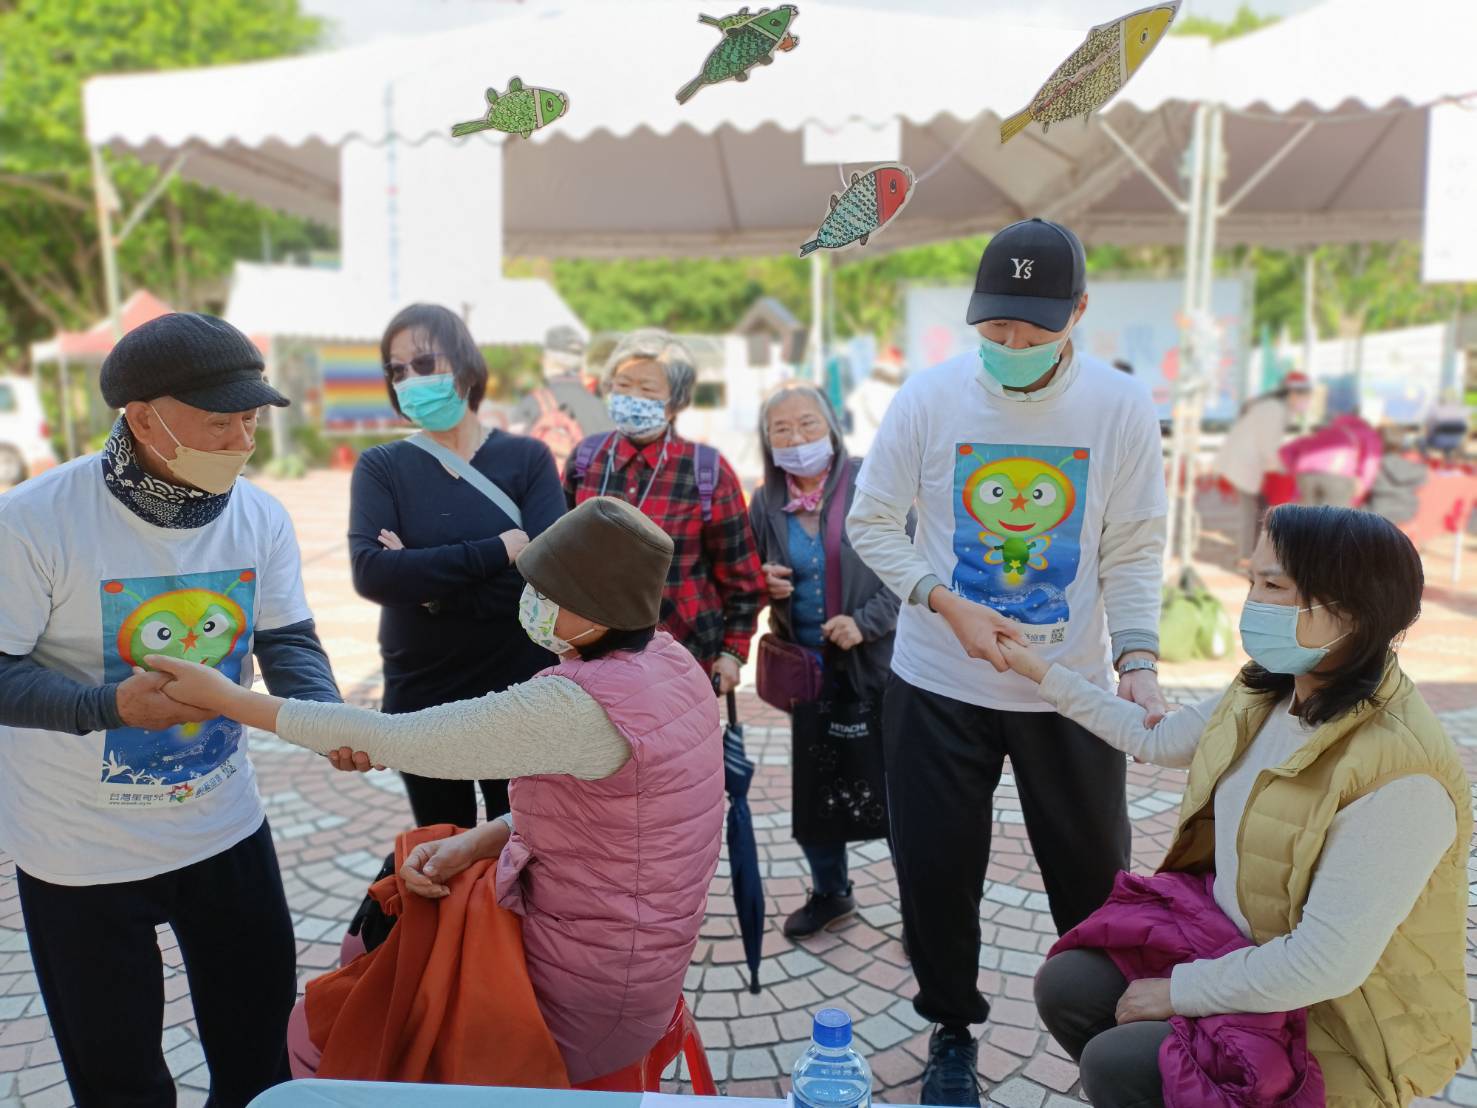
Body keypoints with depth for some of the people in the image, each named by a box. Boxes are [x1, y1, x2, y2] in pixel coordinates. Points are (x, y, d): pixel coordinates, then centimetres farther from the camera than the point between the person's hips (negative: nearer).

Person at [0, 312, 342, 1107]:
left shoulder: (260, 517, -8)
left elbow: (288, 643, -8)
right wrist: (115, 704, -33)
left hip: (226, 828, 4)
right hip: (83, 851, -3)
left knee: (261, 1036, 20)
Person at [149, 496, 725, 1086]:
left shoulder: (579, 704, -31)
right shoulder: (667, 660, -4)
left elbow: (393, 739, -23)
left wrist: (225, 697, -13)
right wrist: (473, 844, -4)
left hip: (584, 1000, -8)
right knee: (369, 944, 23)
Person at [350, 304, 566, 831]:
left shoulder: (527, 457, -4)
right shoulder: (381, 466, -2)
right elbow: (370, 573, -19)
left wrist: (425, 581, -18)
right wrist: (497, 551, -22)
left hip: (519, 696, -1)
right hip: (420, 698, 1)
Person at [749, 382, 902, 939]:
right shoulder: (765, 503, 4)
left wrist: (866, 622, -20)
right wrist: (762, 584, -8)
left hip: (876, 662, -4)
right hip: (806, 668, 5)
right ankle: (830, 893, 38)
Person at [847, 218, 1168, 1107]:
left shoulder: (1123, 407, -7)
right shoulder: (929, 396, -8)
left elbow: (1134, 554, -4)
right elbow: (872, 523, -2)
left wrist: (1137, 658, -19)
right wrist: (947, 604, -16)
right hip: (938, 683, 0)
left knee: (1096, 875, 11)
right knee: (936, 868, 10)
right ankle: (953, 1031, 35)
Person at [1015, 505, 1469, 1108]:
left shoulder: (1399, 773, -31)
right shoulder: (1265, 695, -5)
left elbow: (1325, 964, -30)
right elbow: (1154, 738, 12)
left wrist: (1179, 991, -17)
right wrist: (1036, 668, 14)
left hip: (1347, 1027, -7)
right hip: (1243, 954, 8)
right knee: (1065, 986, 0)